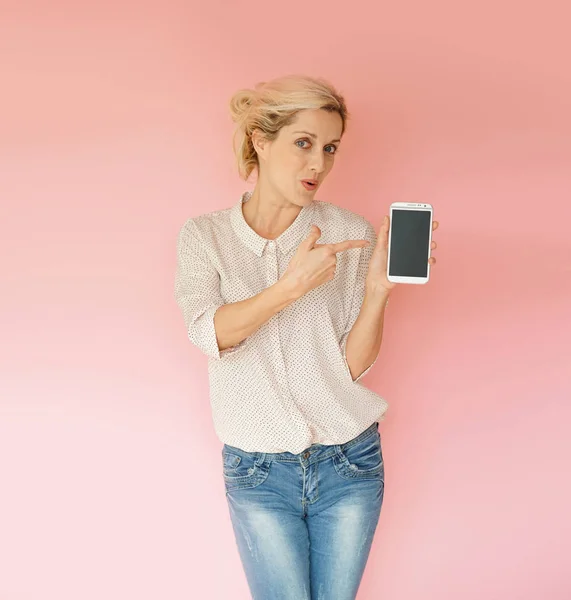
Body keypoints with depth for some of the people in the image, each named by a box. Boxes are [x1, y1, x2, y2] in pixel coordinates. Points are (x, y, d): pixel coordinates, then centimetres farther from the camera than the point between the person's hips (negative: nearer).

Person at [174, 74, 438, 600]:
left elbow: (354, 365, -7)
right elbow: (210, 332, -21)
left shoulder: (352, 233, -5)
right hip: (258, 471, -1)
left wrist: (378, 288, -23)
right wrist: (292, 285, -33)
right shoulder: (205, 236, -4)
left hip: (349, 462, 1)